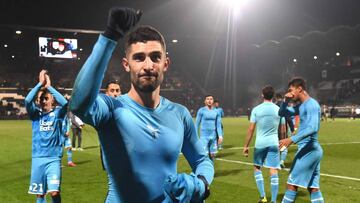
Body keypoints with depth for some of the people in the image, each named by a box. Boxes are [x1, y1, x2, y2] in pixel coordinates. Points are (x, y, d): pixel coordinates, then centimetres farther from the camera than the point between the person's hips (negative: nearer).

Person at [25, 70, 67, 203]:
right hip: (37, 158, 2)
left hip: (54, 159, -2)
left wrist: (49, 86, -17)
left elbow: (64, 102, -20)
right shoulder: (35, 114, 4)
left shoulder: (57, 113, 1)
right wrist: (40, 84, -18)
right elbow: (28, 100, -15)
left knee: (54, 192, -12)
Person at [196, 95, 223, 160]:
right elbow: (197, 124, 2)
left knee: (212, 155, 5)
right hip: (204, 136, -3)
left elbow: (218, 125, 7)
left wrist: (220, 136, -3)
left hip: (213, 136, 3)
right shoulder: (201, 110, -2)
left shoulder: (216, 112, 6)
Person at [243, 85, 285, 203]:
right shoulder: (279, 109, 2)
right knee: (273, 171, 1)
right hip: (274, 143, 1)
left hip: (260, 143, -1)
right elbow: (283, 130, 8)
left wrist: (246, 146, 3)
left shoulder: (256, 109, -4)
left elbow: (251, 129, -4)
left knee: (257, 168, 17)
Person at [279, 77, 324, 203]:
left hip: (308, 150, -10)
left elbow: (313, 128, -28)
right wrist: (286, 101, 5)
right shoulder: (301, 106, 16)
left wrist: (292, 139, -36)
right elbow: (281, 113, 24)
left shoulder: (311, 104, -14)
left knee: (292, 184, -3)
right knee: (313, 188, 8)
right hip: (311, 150, 10)